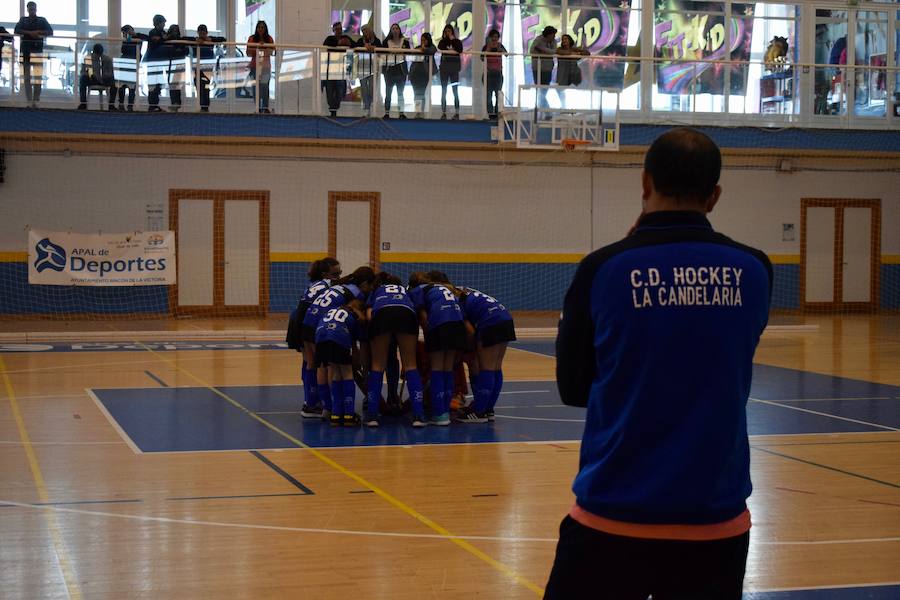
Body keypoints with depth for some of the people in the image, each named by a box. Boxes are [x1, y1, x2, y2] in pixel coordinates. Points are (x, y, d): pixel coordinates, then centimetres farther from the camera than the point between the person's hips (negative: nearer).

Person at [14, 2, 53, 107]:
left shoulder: (42, 20, 12)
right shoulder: (23, 20, 13)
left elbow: (50, 32, 5)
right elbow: (16, 31, -2)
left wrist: (39, 33, -10)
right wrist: (29, 33, -13)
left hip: (38, 50, -1)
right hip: (26, 50, 1)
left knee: (38, 77, -8)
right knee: (26, 76, -3)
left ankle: (35, 101, -9)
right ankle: (29, 101, -3)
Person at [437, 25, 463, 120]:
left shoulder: (457, 41, 4)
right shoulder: (443, 41, 8)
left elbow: (460, 50, -15)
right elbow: (439, 48, -12)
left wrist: (452, 40, -9)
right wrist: (444, 38, -9)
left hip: (454, 68, -2)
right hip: (444, 67, 2)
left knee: (455, 90, -2)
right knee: (443, 91, 2)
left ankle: (457, 113, 0)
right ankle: (443, 113, 6)